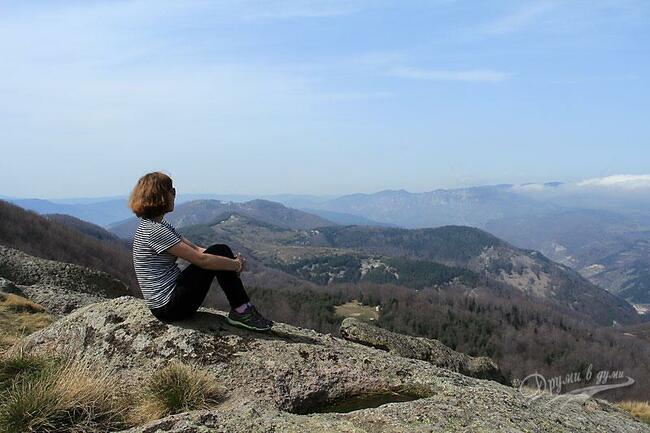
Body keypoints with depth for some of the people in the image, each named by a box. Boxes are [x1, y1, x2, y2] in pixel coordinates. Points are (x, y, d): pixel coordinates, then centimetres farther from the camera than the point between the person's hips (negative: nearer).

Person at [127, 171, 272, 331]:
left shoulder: (161, 225, 12)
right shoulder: (153, 231, -20)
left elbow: (195, 249, 9)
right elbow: (200, 259, -22)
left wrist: (233, 260, -2)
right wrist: (237, 265, -10)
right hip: (169, 308, -10)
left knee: (221, 250, 3)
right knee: (218, 252, -12)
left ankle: (242, 308, 3)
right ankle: (241, 311, -3)